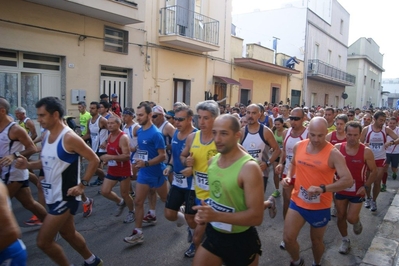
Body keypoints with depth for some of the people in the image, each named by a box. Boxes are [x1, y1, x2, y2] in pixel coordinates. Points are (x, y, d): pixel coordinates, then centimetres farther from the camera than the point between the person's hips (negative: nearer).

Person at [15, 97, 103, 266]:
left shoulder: (69, 138, -20)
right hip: (53, 195, 9)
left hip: (65, 197, -9)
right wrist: (28, 165, -3)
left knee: (43, 241, -3)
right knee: (68, 234, 23)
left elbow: (94, 160, -17)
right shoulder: (47, 135, 5)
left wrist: (82, 185, -19)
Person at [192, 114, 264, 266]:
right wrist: (204, 213, -5)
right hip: (214, 234, 6)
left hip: (241, 241, -5)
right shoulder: (212, 161, -2)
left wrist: (216, 216, -32)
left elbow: (256, 216, -25)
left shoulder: (249, 167, -24)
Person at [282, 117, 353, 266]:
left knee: (316, 240, 17)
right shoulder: (298, 147, -4)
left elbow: (348, 180, -23)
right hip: (297, 202, 3)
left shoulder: (333, 154, -17)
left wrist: (322, 188, -36)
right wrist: (289, 176, -3)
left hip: (320, 206, -3)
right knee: (288, 238, 0)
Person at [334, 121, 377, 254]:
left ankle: (357, 222, 36)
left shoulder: (366, 151, -14)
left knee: (351, 218, -2)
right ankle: (345, 240, 35)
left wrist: (365, 186, -12)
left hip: (357, 191, -2)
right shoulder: (337, 148, -11)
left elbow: (374, 171, -4)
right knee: (340, 216, 12)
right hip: (340, 189, 2)